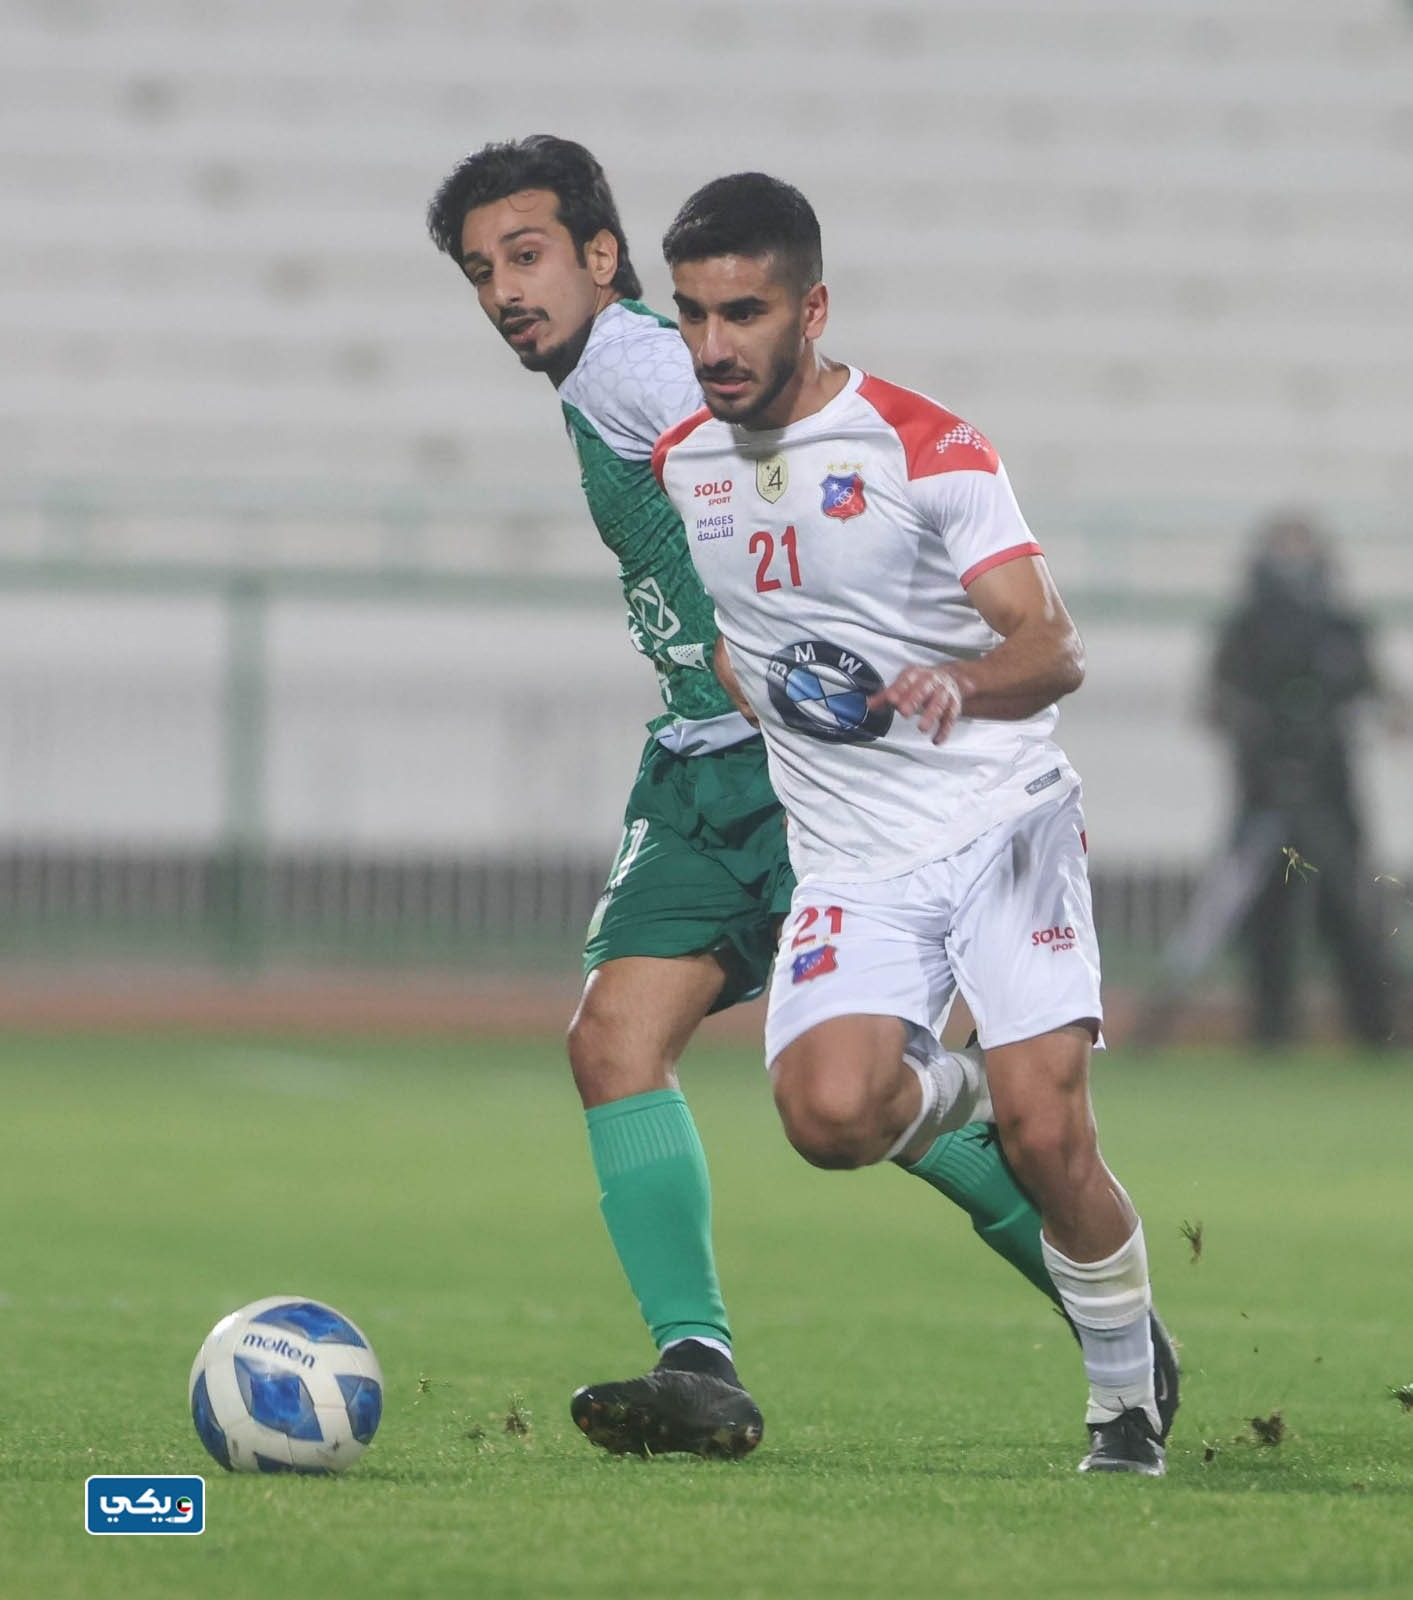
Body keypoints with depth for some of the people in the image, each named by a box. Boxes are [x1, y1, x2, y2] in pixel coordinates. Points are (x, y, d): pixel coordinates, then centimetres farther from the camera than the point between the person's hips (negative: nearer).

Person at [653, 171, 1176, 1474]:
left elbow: (1056, 651, -14)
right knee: (828, 1114, -24)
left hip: (1002, 818, -3)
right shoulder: (678, 464, 9)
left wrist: (959, 686, -33)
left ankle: (1129, 1401, 8)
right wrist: (768, 699, 13)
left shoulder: (926, 448, -7)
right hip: (850, 863, 3)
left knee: (1046, 1136, -16)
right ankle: (926, 1095, 14)